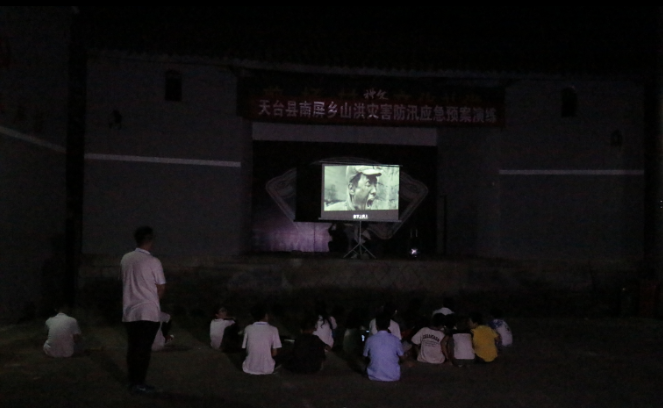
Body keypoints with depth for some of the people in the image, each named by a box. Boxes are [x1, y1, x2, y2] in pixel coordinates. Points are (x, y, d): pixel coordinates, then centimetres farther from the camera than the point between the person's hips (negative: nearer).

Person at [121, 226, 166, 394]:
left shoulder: (125, 259, 4)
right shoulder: (153, 261, -12)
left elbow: (124, 281, 13)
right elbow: (161, 287, -6)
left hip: (129, 311, 6)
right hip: (148, 311, -6)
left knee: (132, 347, 11)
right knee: (144, 348, -1)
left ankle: (132, 381, 17)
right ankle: (139, 383, 1)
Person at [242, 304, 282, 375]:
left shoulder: (248, 329, -6)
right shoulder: (273, 330, -10)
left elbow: (246, 349, 1)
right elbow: (274, 353, -7)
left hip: (249, 369, 0)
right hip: (267, 369, 0)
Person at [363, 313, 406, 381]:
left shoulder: (370, 339, -7)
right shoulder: (395, 340, -6)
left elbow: (366, 356, 9)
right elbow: (402, 359, 6)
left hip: (375, 377, -1)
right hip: (394, 377, 1)